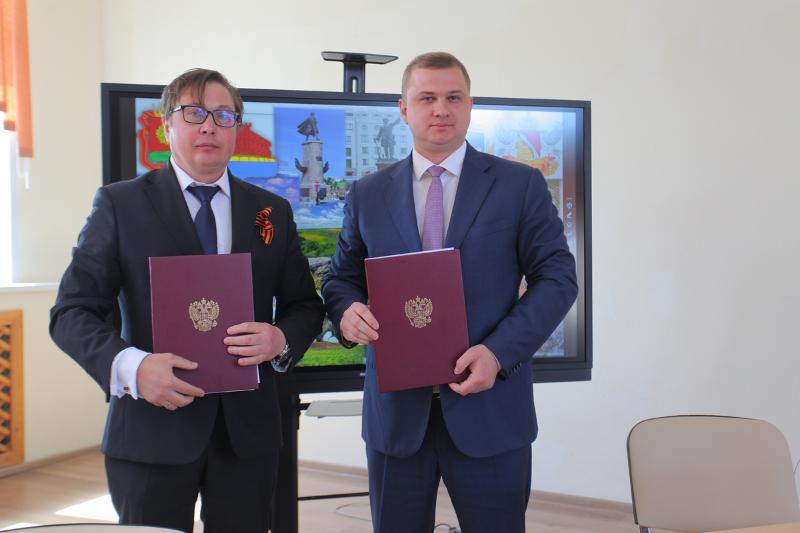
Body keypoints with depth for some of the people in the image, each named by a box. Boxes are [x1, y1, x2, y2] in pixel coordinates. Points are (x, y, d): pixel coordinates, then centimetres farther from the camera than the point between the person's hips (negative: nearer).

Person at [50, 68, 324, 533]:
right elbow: (73, 312, -3)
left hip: (248, 429, 3)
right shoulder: (119, 204, 0)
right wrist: (130, 366, -21)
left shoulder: (273, 211, 8)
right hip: (152, 426, -2)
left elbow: (305, 306, 11)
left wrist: (281, 339, -12)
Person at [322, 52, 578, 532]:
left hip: (490, 407, -1)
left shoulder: (521, 185, 1)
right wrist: (347, 312, -12)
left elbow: (557, 277, -2)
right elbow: (341, 278, 13)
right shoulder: (368, 195, 8)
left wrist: (500, 353, -15)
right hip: (395, 409, 2)